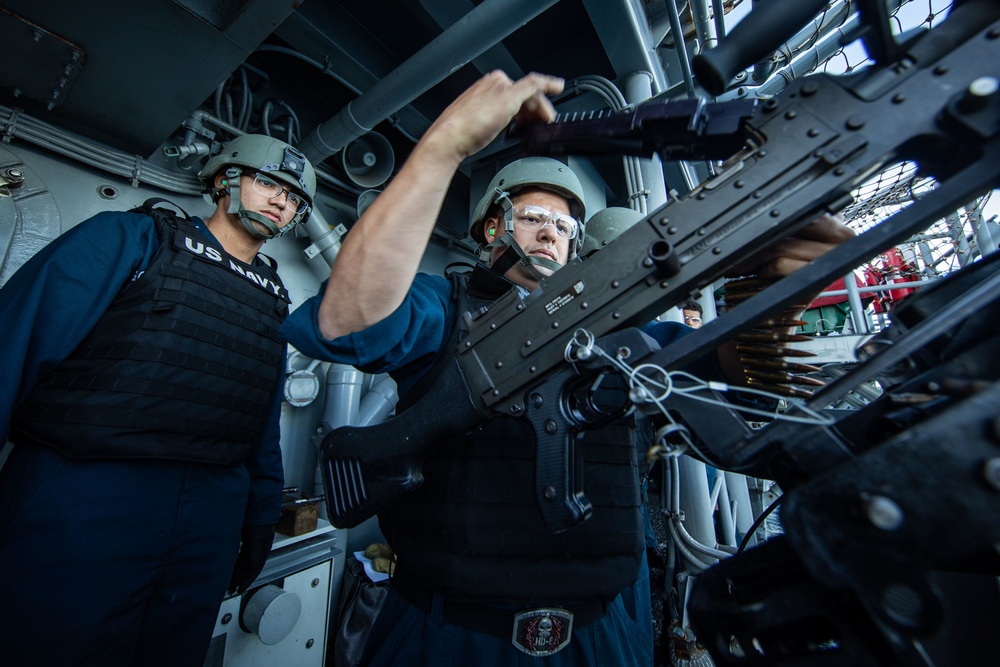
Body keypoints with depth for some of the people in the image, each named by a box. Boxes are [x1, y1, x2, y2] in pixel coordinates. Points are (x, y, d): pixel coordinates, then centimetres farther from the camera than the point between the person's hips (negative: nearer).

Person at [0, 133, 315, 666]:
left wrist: (260, 519, 14)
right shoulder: (131, 237, 0)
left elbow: (264, 427, 12)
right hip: (76, 503, -4)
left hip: (209, 523, 5)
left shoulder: (274, 301, 10)